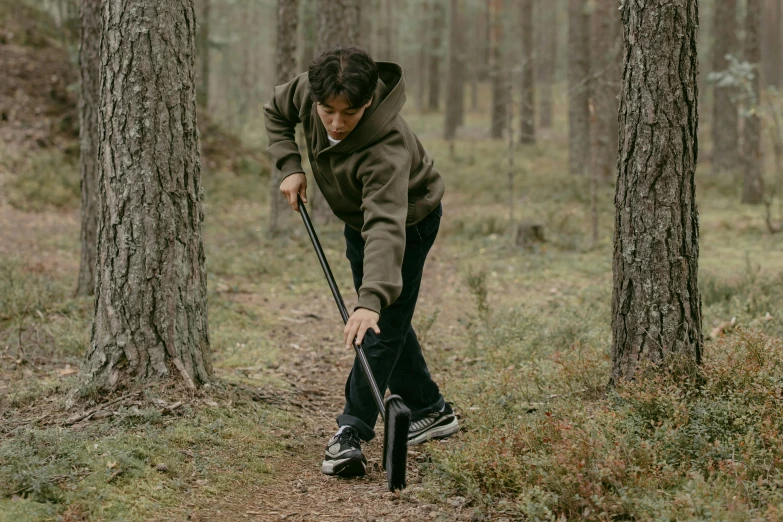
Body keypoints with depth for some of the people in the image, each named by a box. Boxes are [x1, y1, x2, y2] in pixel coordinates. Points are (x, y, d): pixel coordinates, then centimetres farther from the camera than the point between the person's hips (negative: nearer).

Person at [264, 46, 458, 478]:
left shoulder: (386, 147, -44)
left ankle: (351, 433, -8)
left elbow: (386, 227, -55)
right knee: (387, 319, 16)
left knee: (382, 325, -13)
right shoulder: (309, 89, -26)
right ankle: (430, 411, 30)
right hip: (358, 218, 8)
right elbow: (276, 112, -1)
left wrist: (371, 300, -66)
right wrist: (289, 166, -16)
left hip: (409, 219, -7)